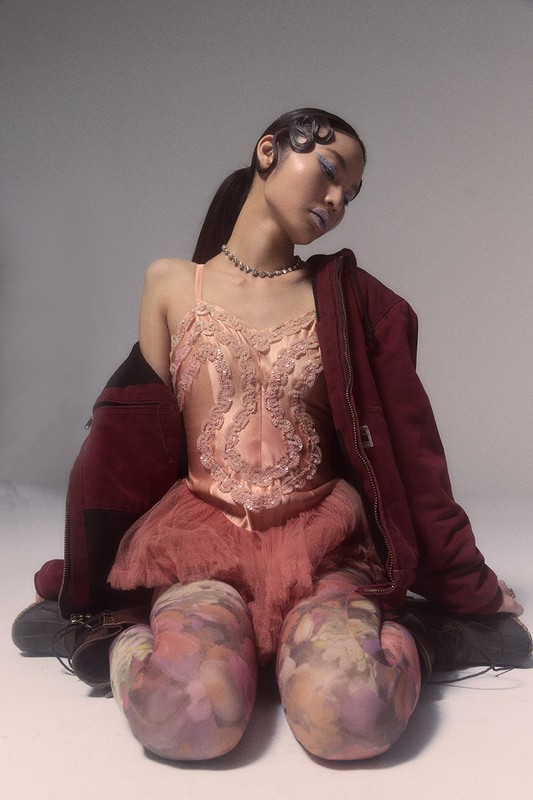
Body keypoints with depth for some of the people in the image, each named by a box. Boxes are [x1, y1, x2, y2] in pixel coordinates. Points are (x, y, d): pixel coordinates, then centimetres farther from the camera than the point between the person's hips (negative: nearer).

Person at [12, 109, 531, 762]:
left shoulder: (348, 297, 6)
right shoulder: (171, 285, 7)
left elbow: (408, 447, 7)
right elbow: (142, 440, 10)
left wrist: (474, 591, 10)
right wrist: (87, 589, 11)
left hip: (321, 542, 1)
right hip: (203, 538, -1)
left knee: (350, 715, -28)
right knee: (184, 712, -31)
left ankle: (399, 638, 2)